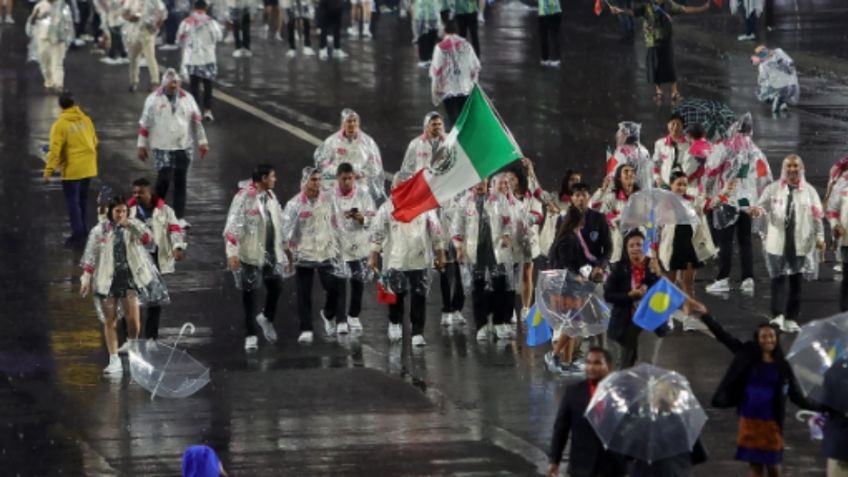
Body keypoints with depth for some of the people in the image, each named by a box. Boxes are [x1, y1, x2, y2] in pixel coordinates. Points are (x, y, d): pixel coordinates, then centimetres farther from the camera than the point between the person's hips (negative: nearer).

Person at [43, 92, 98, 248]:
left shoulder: (60, 124, -15)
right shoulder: (86, 120, 2)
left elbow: (55, 149, -18)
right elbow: (94, 142, 10)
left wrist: (49, 171, -13)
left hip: (72, 169, -6)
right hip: (88, 168, 6)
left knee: (73, 202, 1)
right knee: (83, 200, 19)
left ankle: (78, 236, -2)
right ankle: (83, 231, 26)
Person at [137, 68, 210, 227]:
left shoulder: (187, 98, 6)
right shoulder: (154, 99, -2)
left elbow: (197, 121, 11)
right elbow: (144, 123, 1)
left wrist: (202, 142, 8)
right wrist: (142, 145, 1)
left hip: (183, 147, 3)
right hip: (162, 148, -3)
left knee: (180, 182, 4)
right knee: (164, 179, -10)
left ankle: (180, 218, 8)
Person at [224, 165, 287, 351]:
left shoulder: (270, 196, 11)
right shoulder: (244, 197, -12)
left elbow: (279, 225, 17)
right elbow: (233, 225, -17)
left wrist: (284, 256, 18)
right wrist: (232, 252, -25)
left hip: (271, 252, 6)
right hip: (251, 253, -6)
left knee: (276, 285, 5)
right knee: (250, 292, 2)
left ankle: (267, 318, 34)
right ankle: (250, 335, 10)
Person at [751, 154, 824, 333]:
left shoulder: (809, 191, 6)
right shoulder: (773, 189, 3)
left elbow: (817, 216, 7)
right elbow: (763, 204, -5)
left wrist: (819, 236, 0)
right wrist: (758, 210, -29)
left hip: (800, 243, 2)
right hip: (778, 242, -2)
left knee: (796, 281, 6)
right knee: (778, 278, -8)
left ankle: (791, 318, 14)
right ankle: (778, 315, -14)